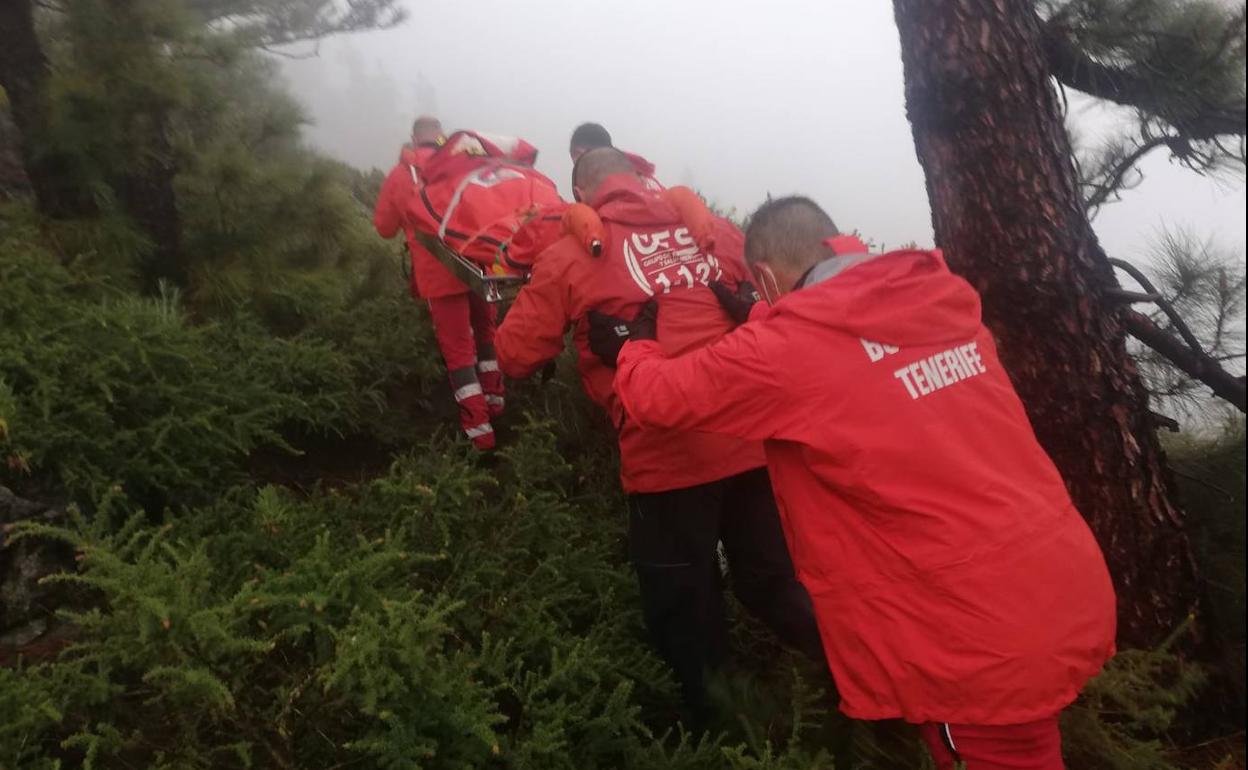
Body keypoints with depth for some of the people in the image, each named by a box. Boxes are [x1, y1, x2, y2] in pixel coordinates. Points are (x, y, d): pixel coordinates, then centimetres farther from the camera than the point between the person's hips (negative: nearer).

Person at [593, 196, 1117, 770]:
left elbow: (658, 396, -3)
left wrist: (633, 347, 17)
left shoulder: (788, 347, -17)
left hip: (991, 644, -7)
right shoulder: (939, 296, 2)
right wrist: (760, 320, 30)